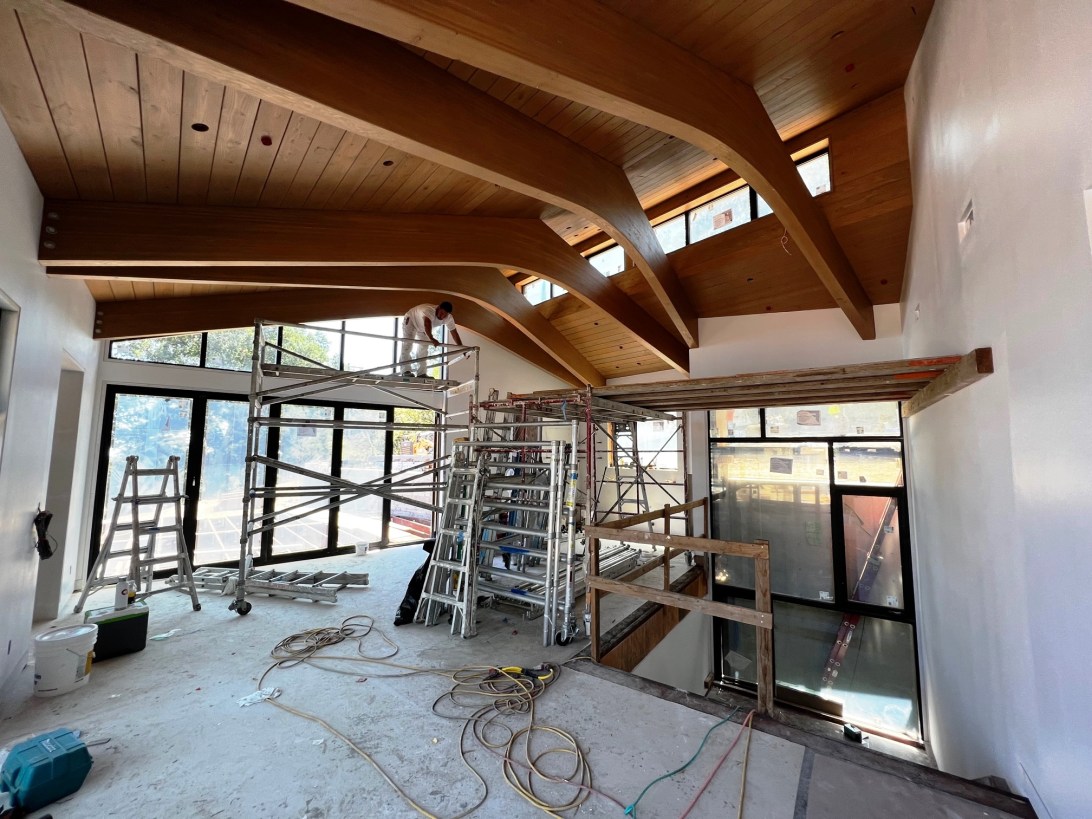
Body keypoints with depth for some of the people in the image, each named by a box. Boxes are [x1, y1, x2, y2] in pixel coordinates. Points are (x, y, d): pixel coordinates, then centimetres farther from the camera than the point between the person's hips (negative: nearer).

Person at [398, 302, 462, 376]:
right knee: (407, 345, -15)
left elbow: (454, 332, -21)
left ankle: (421, 373, 8)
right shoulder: (429, 310, -43)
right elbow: (427, 324, -60)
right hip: (410, 320, -6)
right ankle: (406, 371, -14)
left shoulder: (449, 318, -24)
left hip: (422, 328, 6)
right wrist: (431, 339, -75)